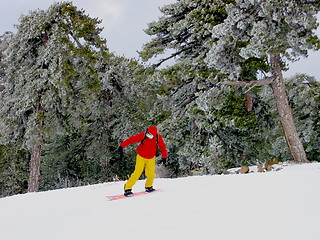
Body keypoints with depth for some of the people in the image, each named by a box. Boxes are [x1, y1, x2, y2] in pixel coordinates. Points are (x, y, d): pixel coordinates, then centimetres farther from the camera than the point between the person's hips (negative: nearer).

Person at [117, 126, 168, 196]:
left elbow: (162, 146, 1)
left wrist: (164, 157, 2)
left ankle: (148, 187, 23)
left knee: (151, 174, -6)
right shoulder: (143, 135, -20)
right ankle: (127, 188, -4)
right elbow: (131, 139, -19)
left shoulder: (158, 138, -14)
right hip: (141, 157, -2)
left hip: (151, 158, 2)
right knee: (137, 173, -12)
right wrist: (122, 146, -22)